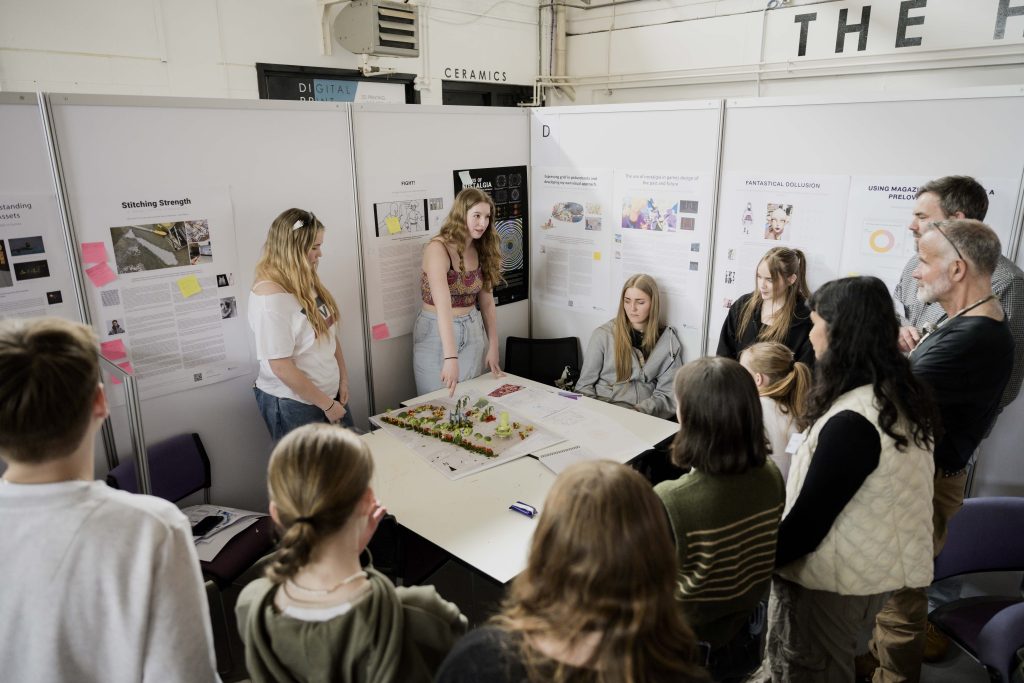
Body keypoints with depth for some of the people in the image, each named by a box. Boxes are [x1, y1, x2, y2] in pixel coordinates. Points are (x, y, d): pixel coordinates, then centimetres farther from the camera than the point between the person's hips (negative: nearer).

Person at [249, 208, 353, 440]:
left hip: (330, 393, 7)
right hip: (294, 404, -7)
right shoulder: (270, 295, -22)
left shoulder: (307, 281, 3)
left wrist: (343, 379, 5)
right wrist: (326, 404, -14)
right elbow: (281, 368, -22)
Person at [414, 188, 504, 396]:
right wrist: (450, 357, -40)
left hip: (473, 332, 6)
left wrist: (493, 347, 4)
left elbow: (487, 303, 7)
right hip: (437, 335, -5)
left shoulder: (481, 252, 3)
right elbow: (443, 306, -32)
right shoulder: (438, 249, -19)